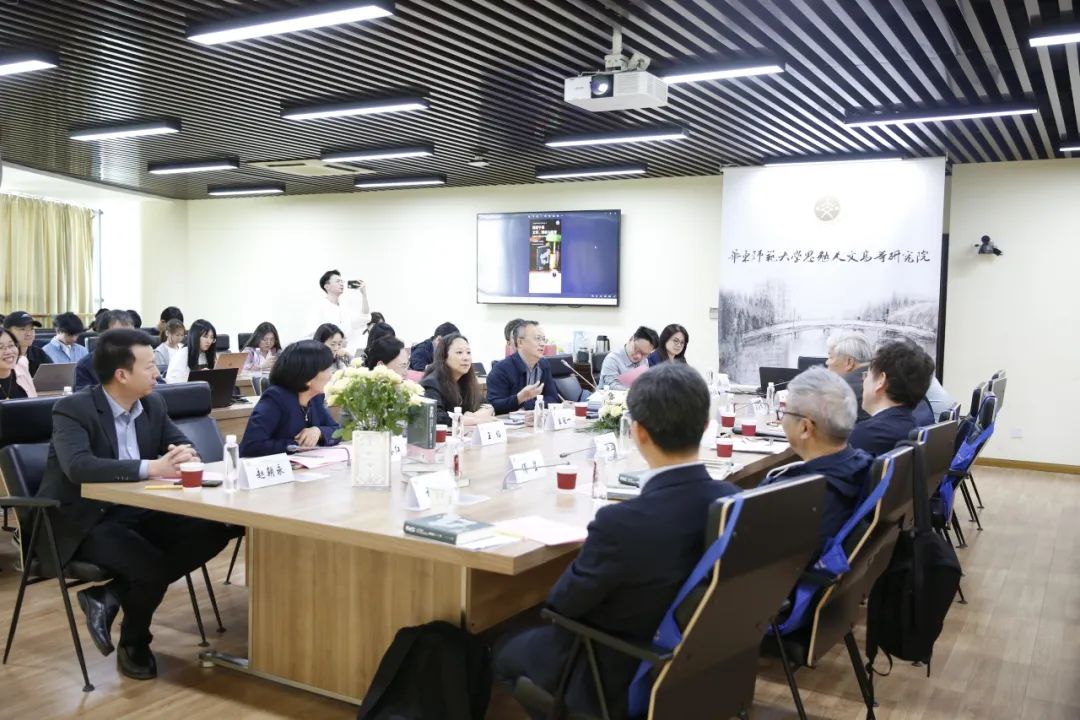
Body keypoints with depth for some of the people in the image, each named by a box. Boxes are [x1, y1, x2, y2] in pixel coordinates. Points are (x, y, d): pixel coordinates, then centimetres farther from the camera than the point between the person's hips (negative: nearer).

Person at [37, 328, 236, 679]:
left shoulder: (153, 404, 4)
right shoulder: (72, 409, -16)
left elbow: (182, 443, 11)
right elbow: (78, 465, -32)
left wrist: (185, 455, -16)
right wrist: (152, 468, -41)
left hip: (136, 512, 7)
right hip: (85, 522, -7)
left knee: (213, 532, -15)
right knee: (151, 565, -29)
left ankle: (110, 596, -6)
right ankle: (133, 643, 4)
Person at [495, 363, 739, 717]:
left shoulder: (622, 523, -34)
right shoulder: (734, 500, -14)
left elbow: (563, 603, -16)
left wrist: (586, 555, 3)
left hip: (625, 680, -6)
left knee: (506, 649, 19)